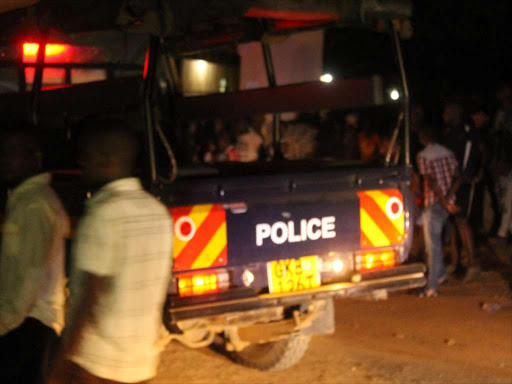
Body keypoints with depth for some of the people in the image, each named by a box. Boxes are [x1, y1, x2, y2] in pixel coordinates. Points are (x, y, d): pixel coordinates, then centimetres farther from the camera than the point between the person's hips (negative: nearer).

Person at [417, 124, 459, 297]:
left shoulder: (423, 156, -9)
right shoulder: (448, 153, 10)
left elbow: (432, 181, -17)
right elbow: (456, 177, 1)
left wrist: (445, 202, -16)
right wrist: (449, 198, -7)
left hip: (434, 203, -7)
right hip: (448, 203, 7)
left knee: (433, 244, -6)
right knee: (435, 239, 24)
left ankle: (432, 286, -6)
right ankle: (440, 273, 30)